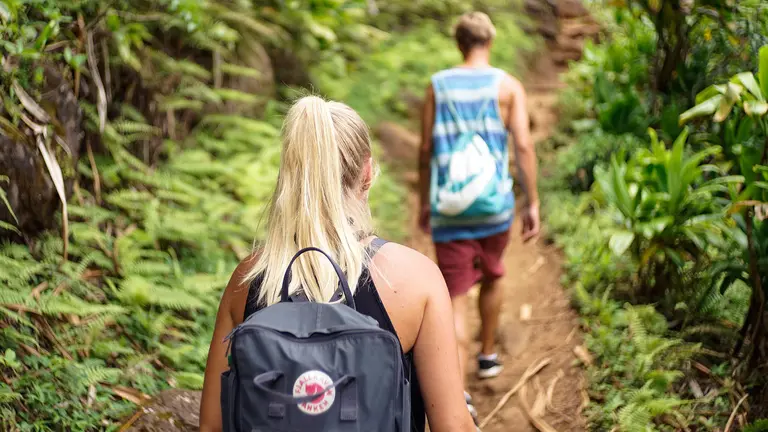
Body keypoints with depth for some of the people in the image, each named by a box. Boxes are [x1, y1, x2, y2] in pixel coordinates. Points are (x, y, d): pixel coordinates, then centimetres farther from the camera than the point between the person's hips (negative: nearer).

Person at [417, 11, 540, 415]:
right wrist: (533, 203, -2)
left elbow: (425, 151, 4)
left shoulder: (437, 85, 3)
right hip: (495, 205, 1)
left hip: (448, 209, 0)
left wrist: (424, 202, 15)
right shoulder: (508, 86, -1)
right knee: (492, 276, 28)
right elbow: (523, 146, -8)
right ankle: (487, 356, 42)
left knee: (455, 300, -1)